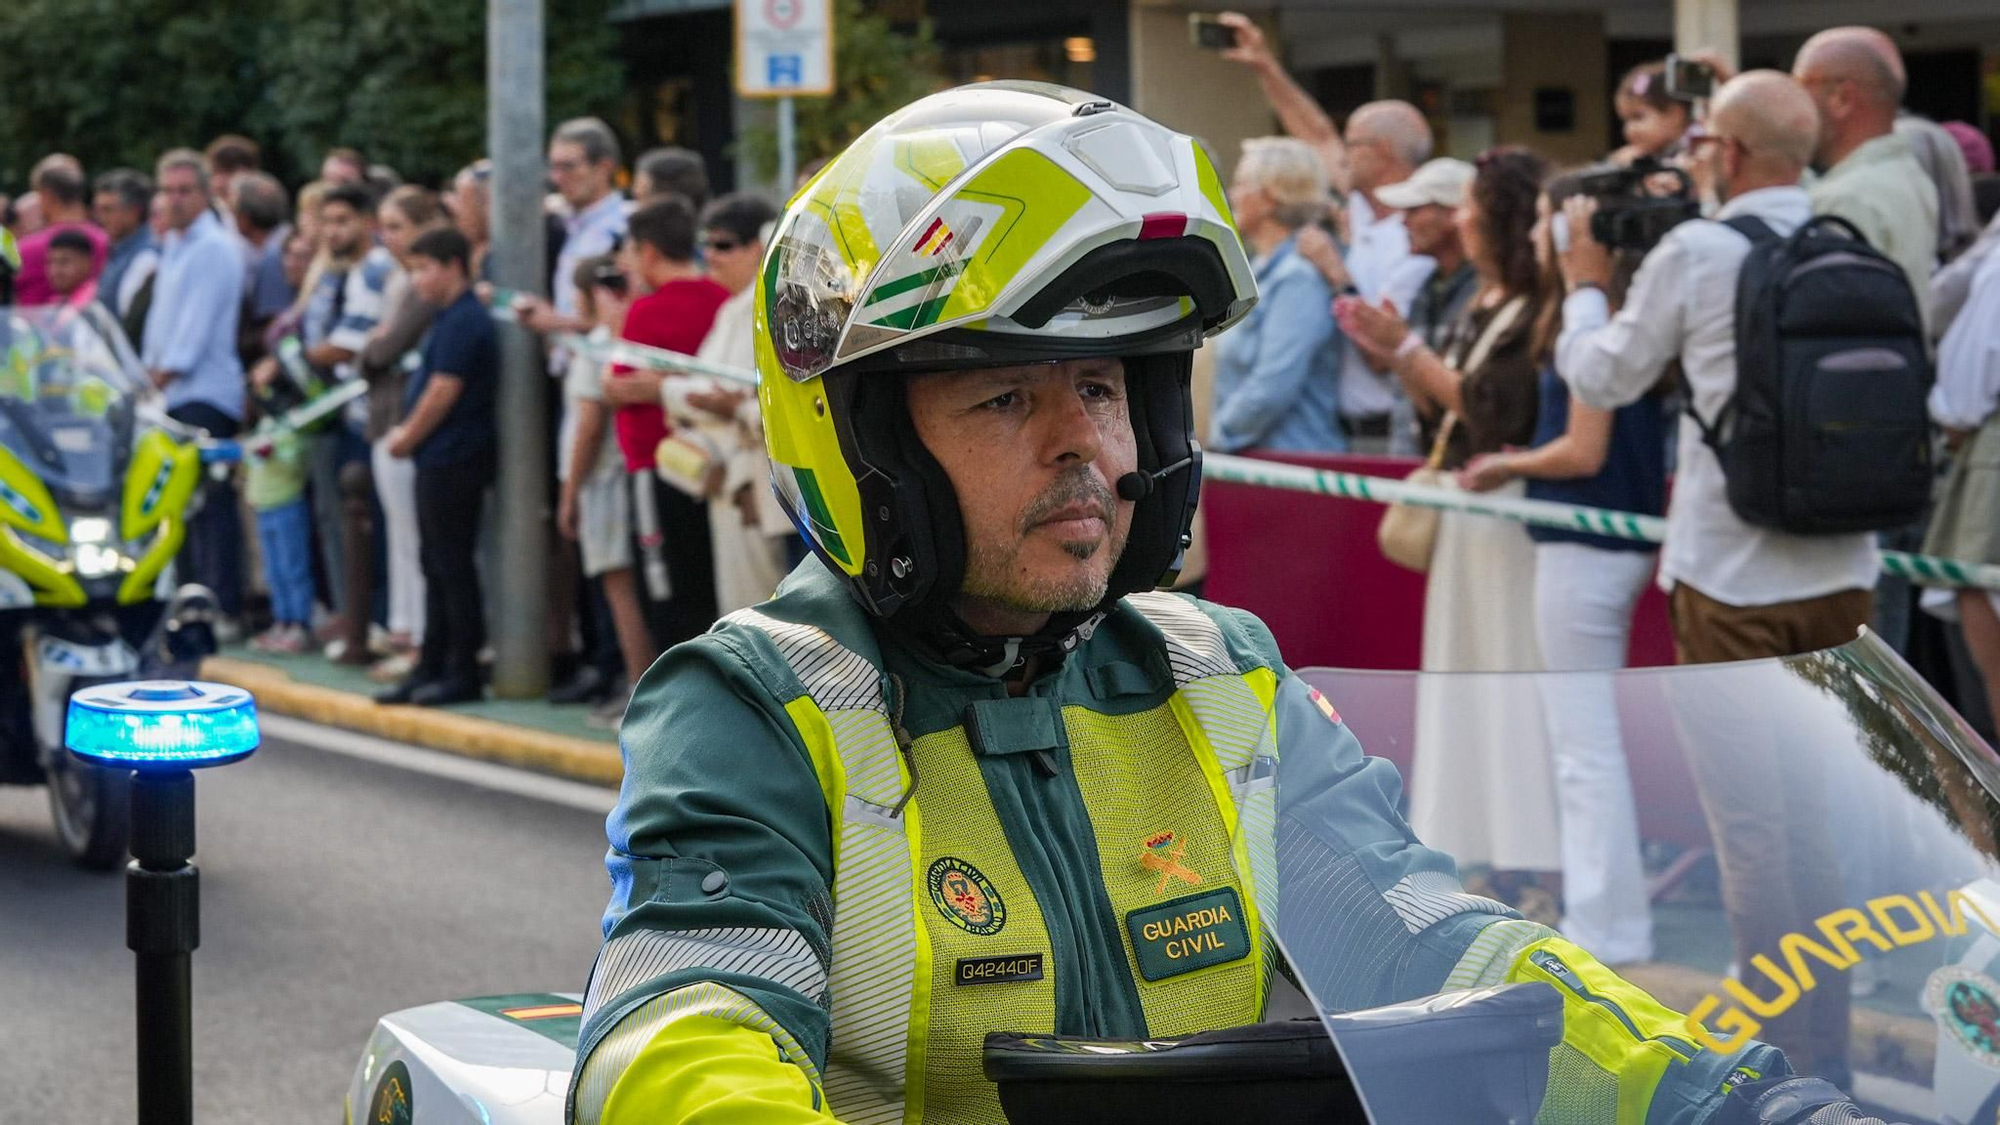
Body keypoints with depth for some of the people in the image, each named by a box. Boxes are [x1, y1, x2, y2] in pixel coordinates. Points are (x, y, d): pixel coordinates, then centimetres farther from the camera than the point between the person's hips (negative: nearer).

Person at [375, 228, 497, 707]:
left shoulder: (462, 322, -16)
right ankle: (432, 668, 18)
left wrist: (407, 438, -8)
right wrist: (407, 435, 9)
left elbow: (442, 393, -20)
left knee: (453, 568, -5)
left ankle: (462, 673, -1)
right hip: (439, 461, 10)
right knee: (438, 567, 13)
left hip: (452, 463, -10)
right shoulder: (452, 318, 16)